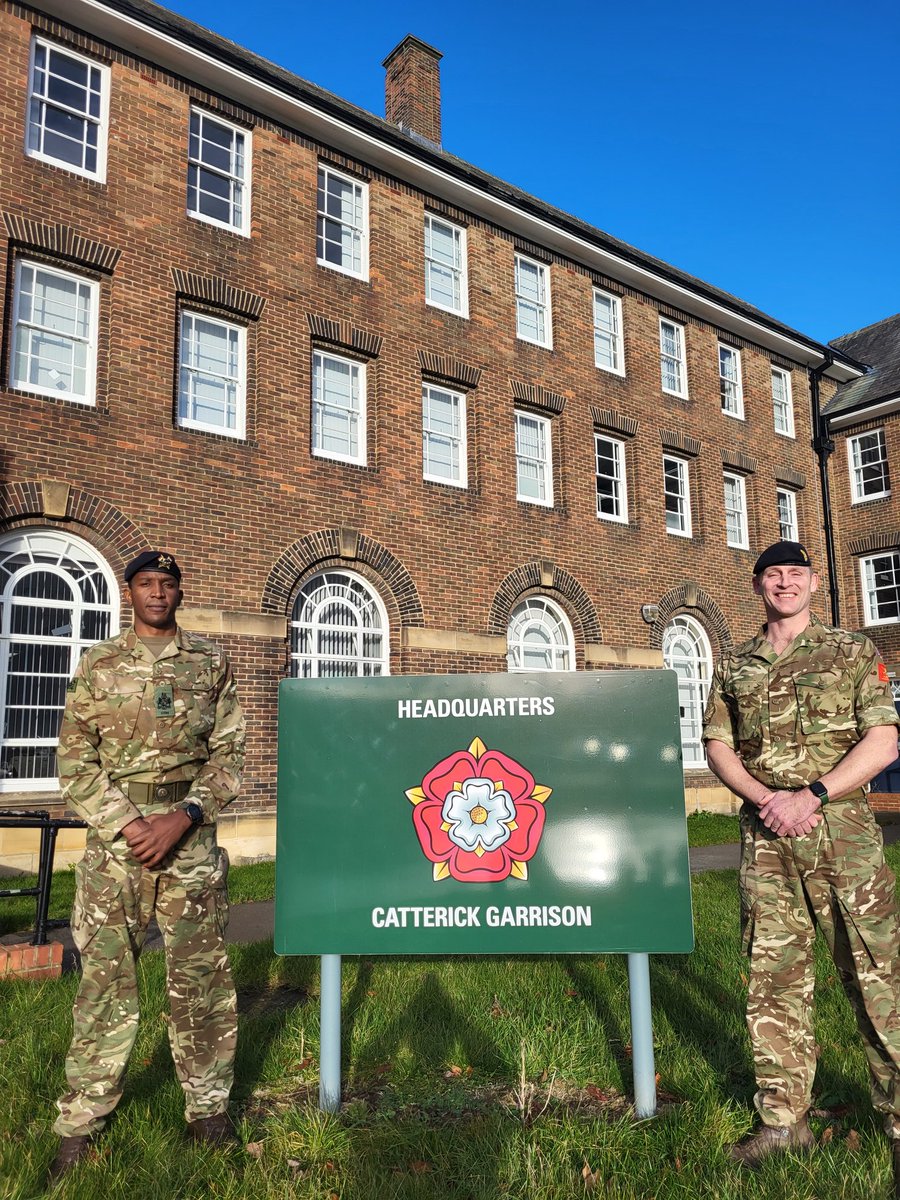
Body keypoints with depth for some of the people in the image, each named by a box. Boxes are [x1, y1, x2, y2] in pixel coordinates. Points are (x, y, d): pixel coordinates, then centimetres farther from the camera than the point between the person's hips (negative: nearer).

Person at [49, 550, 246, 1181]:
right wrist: (126, 824, -10)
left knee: (201, 978, 6)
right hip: (114, 843, 0)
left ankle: (209, 1108, 22)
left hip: (192, 842, 0)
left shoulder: (213, 663, 6)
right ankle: (81, 1122, 21)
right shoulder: (97, 665, 7)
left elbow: (228, 754, 2)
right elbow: (76, 761, 2)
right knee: (105, 978, 6)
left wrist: (183, 817, -11)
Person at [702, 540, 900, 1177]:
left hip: (842, 828, -2)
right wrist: (766, 798, -7)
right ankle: (784, 1119, 20)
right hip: (765, 836, 3)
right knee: (774, 974, 7)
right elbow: (717, 744, 10)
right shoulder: (734, 664, 13)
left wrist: (811, 795, -14)